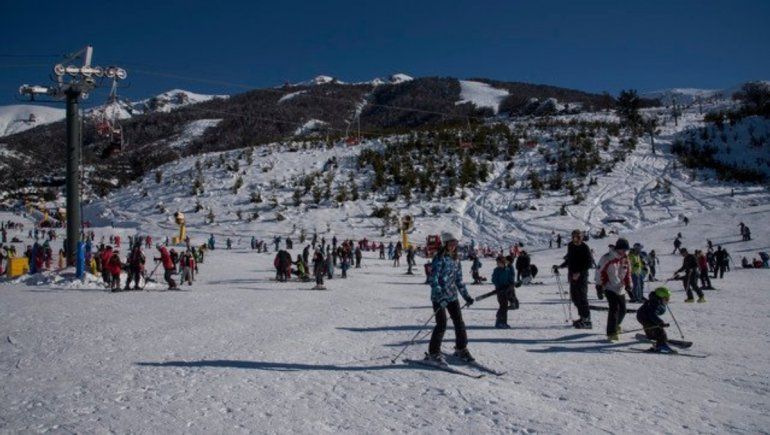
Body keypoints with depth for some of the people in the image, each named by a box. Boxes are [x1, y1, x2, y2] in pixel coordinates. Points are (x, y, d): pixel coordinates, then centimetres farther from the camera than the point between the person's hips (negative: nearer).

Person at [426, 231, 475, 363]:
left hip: (452, 296, 7)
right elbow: (433, 279, -17)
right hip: (439, 297, -7)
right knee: (442, 325, -8)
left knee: (459, 322, 7)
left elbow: (459, 280, 18)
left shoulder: (455, 259, 11)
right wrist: (440, 296, -26)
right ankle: (433, 353, 5)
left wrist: (466, 296, 14)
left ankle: (461, 349, 24)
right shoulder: (439, 258, -12)